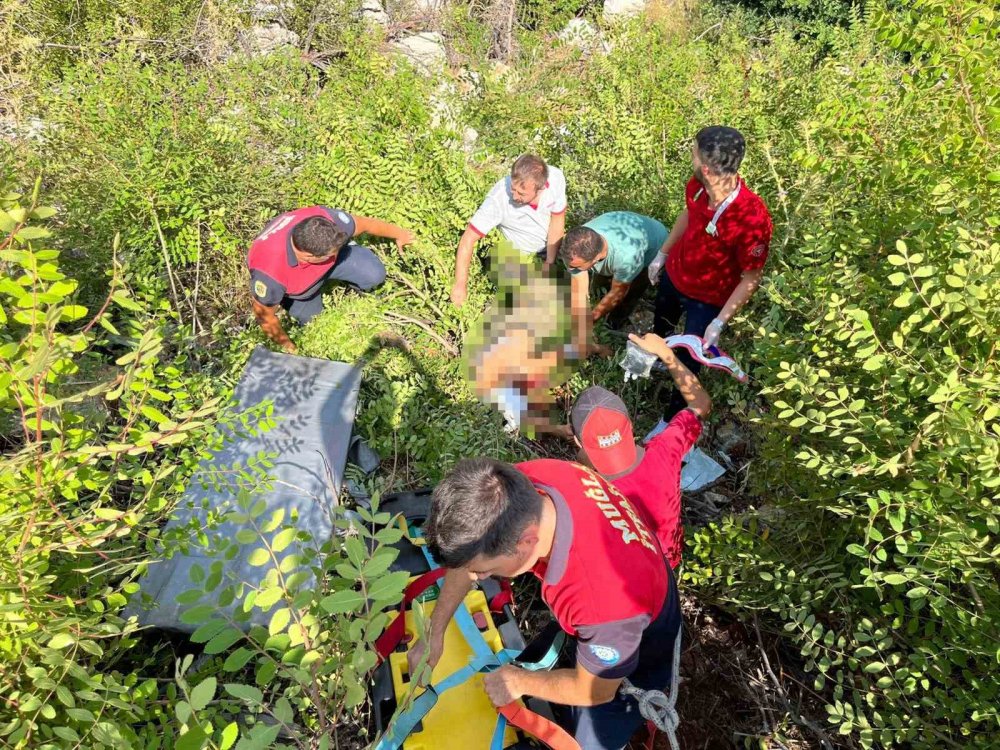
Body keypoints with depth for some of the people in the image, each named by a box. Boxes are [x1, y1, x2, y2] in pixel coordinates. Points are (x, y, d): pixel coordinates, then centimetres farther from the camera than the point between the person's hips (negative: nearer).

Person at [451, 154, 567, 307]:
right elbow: (468, 240, -34)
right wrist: (460, 284, -33)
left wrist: (550, 262, -14)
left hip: (552, 242, 3)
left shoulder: (555, 177, -34)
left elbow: (557, 219, -17)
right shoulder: (499, 199, -41)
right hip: (520, 254, -3)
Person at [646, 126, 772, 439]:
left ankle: (671, 417, 38)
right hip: (674, 275, 6)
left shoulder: (752, 219, -39)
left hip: (708, 299, -5)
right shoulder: (697, 186, -21)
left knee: (687, 363, 11)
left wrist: (719, 323, -23)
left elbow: (751, 279, -25)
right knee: (661, 324, 33)